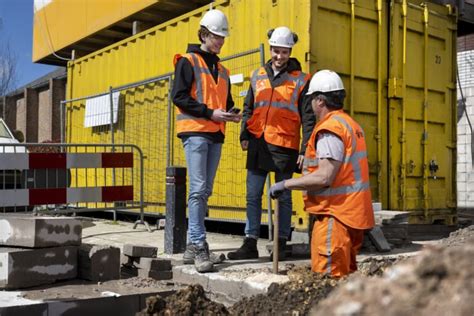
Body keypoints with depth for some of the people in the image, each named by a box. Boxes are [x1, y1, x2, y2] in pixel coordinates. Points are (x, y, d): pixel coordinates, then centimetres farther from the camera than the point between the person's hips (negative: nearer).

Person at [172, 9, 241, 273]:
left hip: (215, 135, 7)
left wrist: (231, 113, 1)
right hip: (195, 132, -7)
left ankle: (192, 247, 12)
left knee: (204, 192, 6)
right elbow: (179, 96, -8)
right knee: (198, 189, -14)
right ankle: (199, 246, -13)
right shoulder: (188, 62, 2)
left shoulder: (222, 69, 22)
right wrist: (210, 113, -15)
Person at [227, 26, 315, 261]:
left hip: (284, 146, -3)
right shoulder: (257, 76, 13)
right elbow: (248, 108, 17)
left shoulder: (300, 80, 2)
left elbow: (307, 118, 0)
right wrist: (244, 135, 4)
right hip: (258, 144, 4)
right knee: (253, 195, 4)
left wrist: (306, 148, -6)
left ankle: (281, 245, 15)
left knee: (283, 197, 6)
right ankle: (250, 244, 10)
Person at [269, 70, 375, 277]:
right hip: (354, 214, 10)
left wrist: (286, 184, -15)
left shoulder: (330, 128, -15)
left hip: (336, 215, -10)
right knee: (346, 276, 17)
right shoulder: (351, 124, 17)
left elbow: (324, 177, -23)